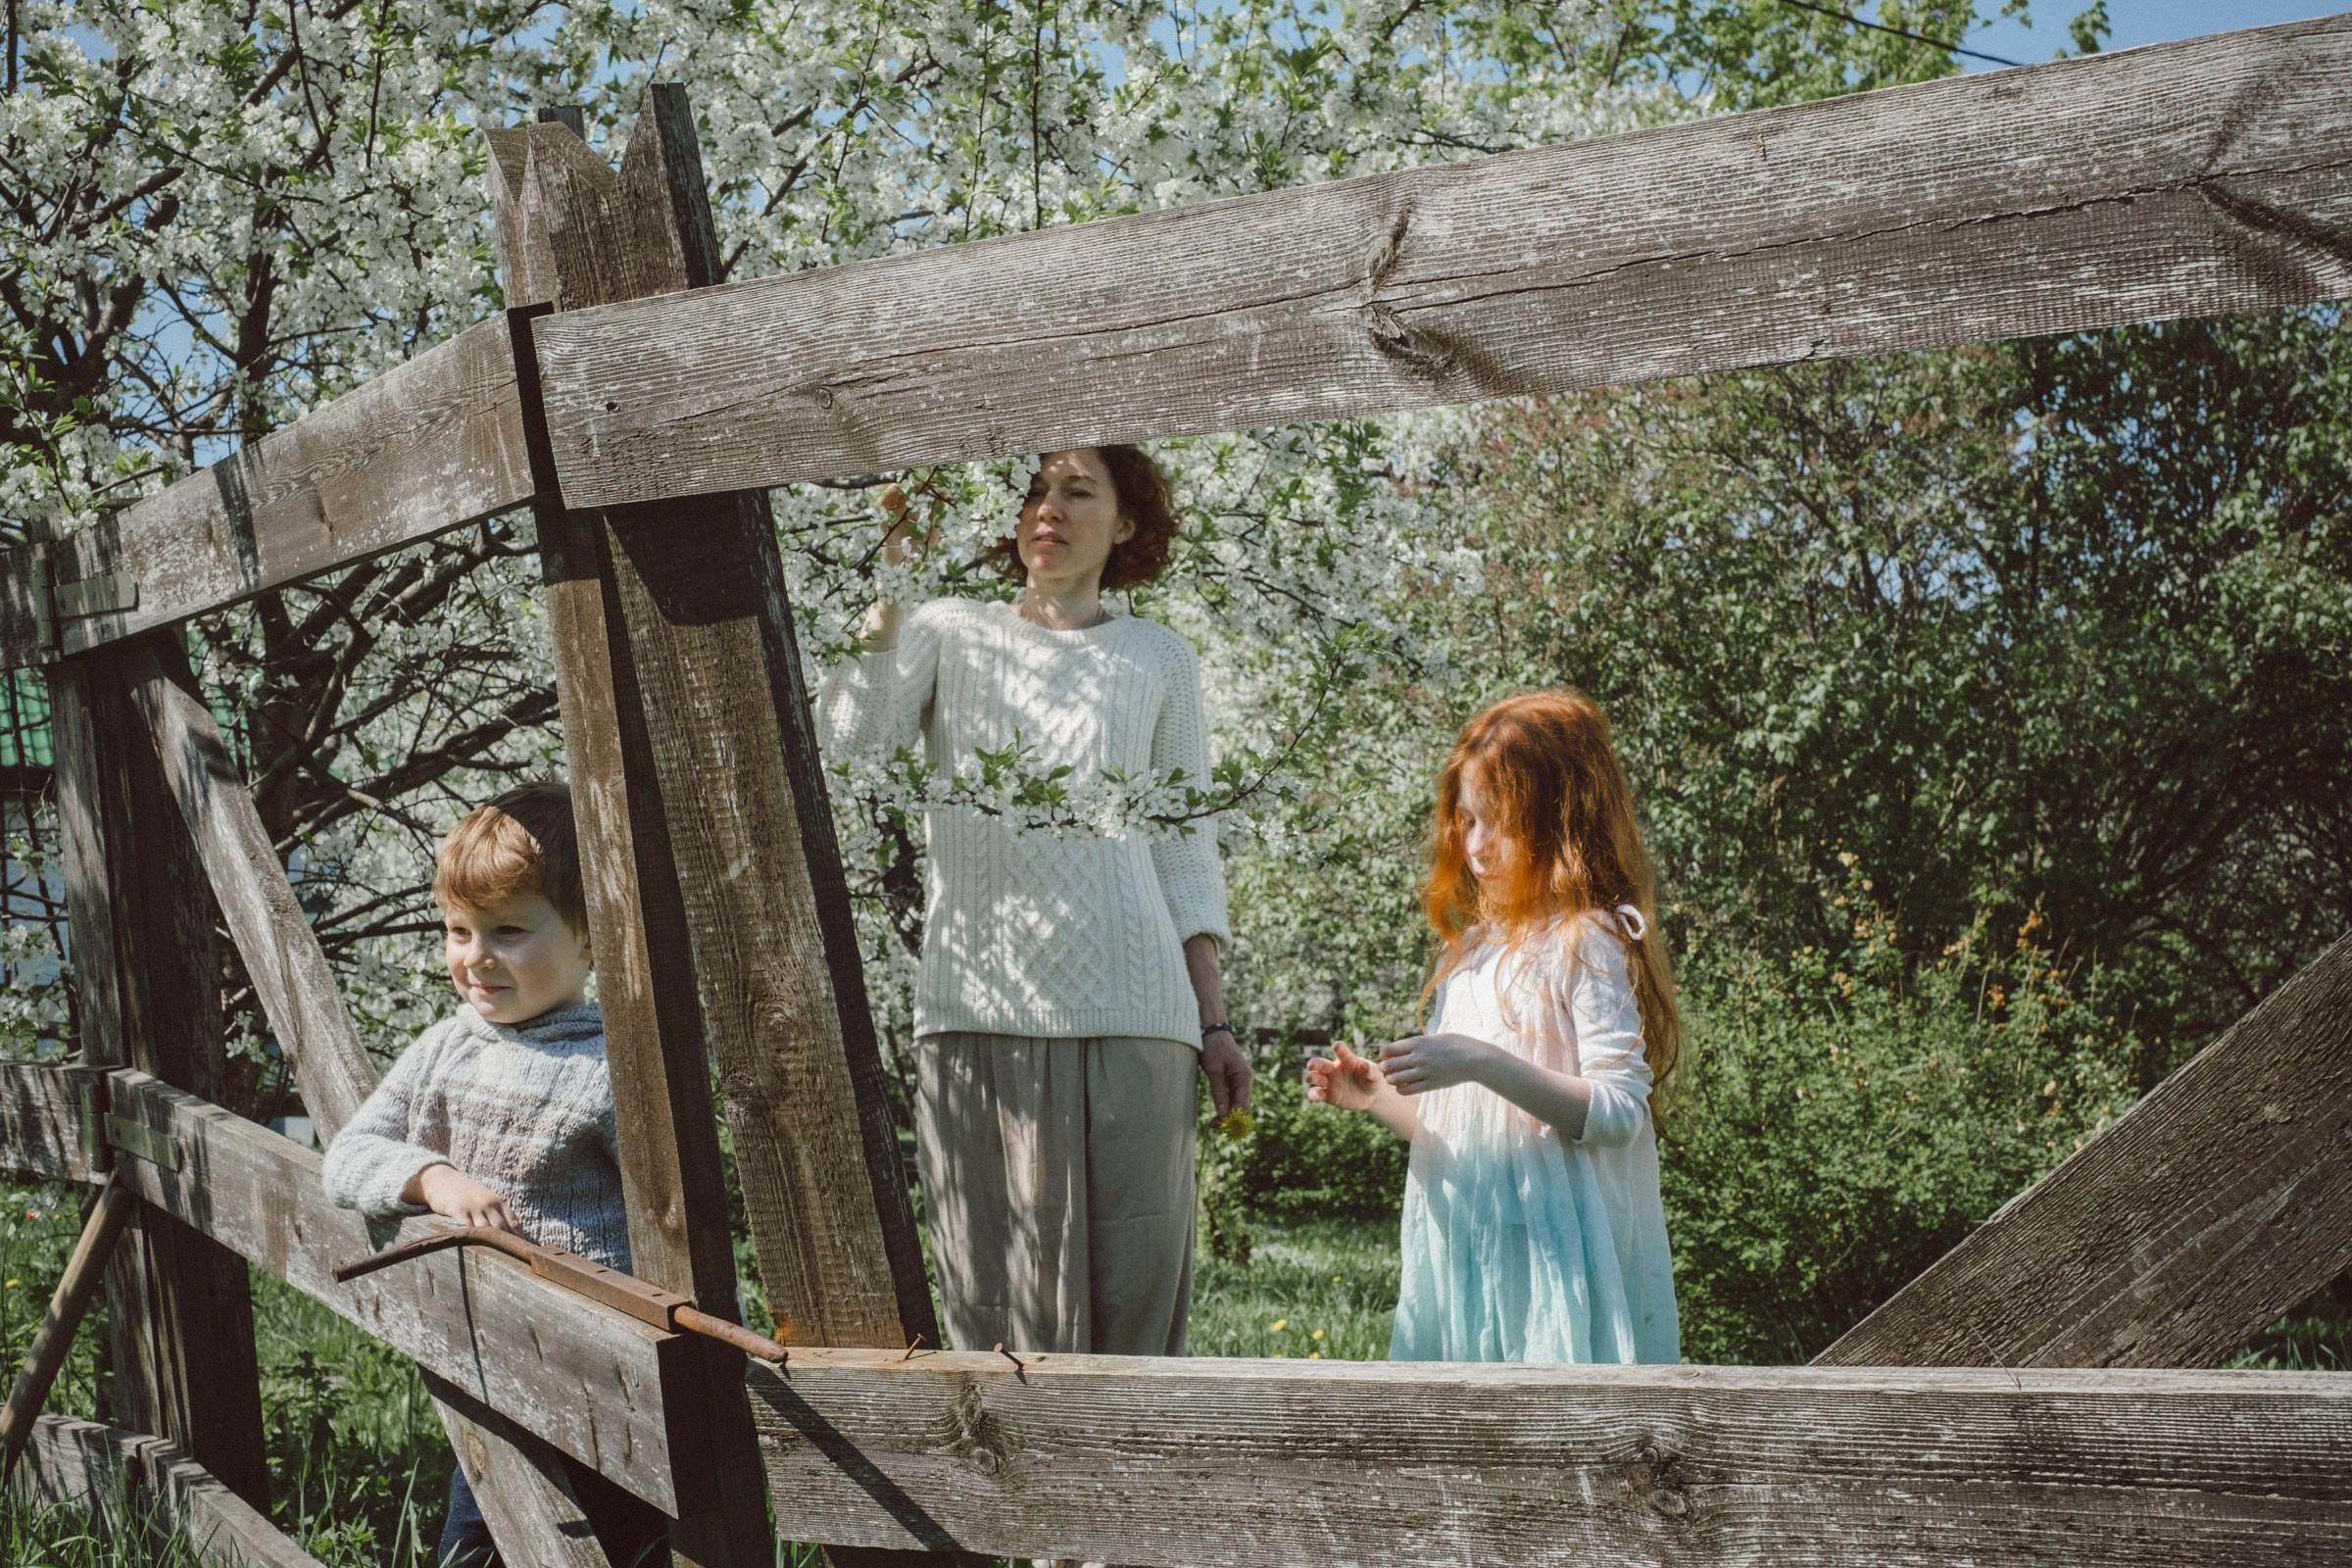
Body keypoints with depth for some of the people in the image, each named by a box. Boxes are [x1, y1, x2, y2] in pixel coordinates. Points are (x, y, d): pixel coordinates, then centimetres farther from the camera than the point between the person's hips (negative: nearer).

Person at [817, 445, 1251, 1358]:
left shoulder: (1160, 660, 16)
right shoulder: (947, 632, 14)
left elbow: (1183, 851, 14)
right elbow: (848, 747, -3)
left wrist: (1213, 1019, 7)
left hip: (1127, 1009, 1)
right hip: (978, 1005, 0)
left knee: (1131, 1281, -3)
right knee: (996, 1292, -2)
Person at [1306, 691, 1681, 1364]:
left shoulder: (1591, 942, -9)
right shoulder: (1473, 948, 15)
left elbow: (1618, 1113, -18)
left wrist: (1484, 1063, -25)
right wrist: (1374, 1094, 3)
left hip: (1557, 1253, -7)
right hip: (1463, 1251, 7)